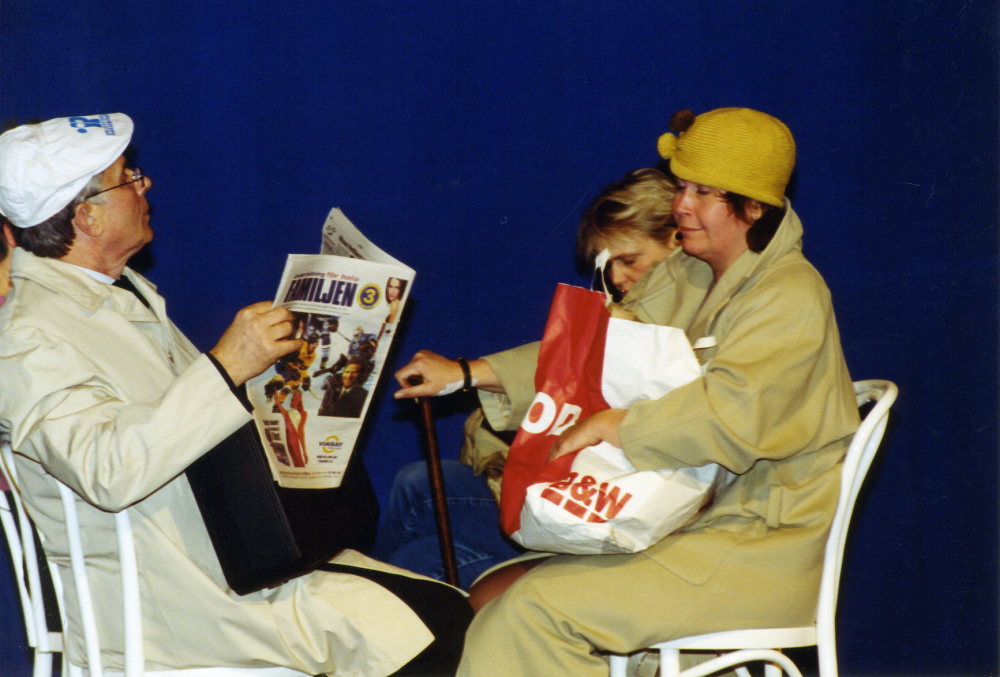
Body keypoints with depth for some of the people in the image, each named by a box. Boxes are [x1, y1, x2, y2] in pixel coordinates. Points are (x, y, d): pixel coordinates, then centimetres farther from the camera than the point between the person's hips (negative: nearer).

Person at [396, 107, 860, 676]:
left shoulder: (790, 299, -16)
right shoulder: (688, 278, 11)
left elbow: (728, 419, -29)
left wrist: (607, 427, -28)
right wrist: (466, 374, 5)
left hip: (761, 551, -9)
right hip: (697, 522, 9)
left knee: (539, 610, -21)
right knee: (497, 599, 0)